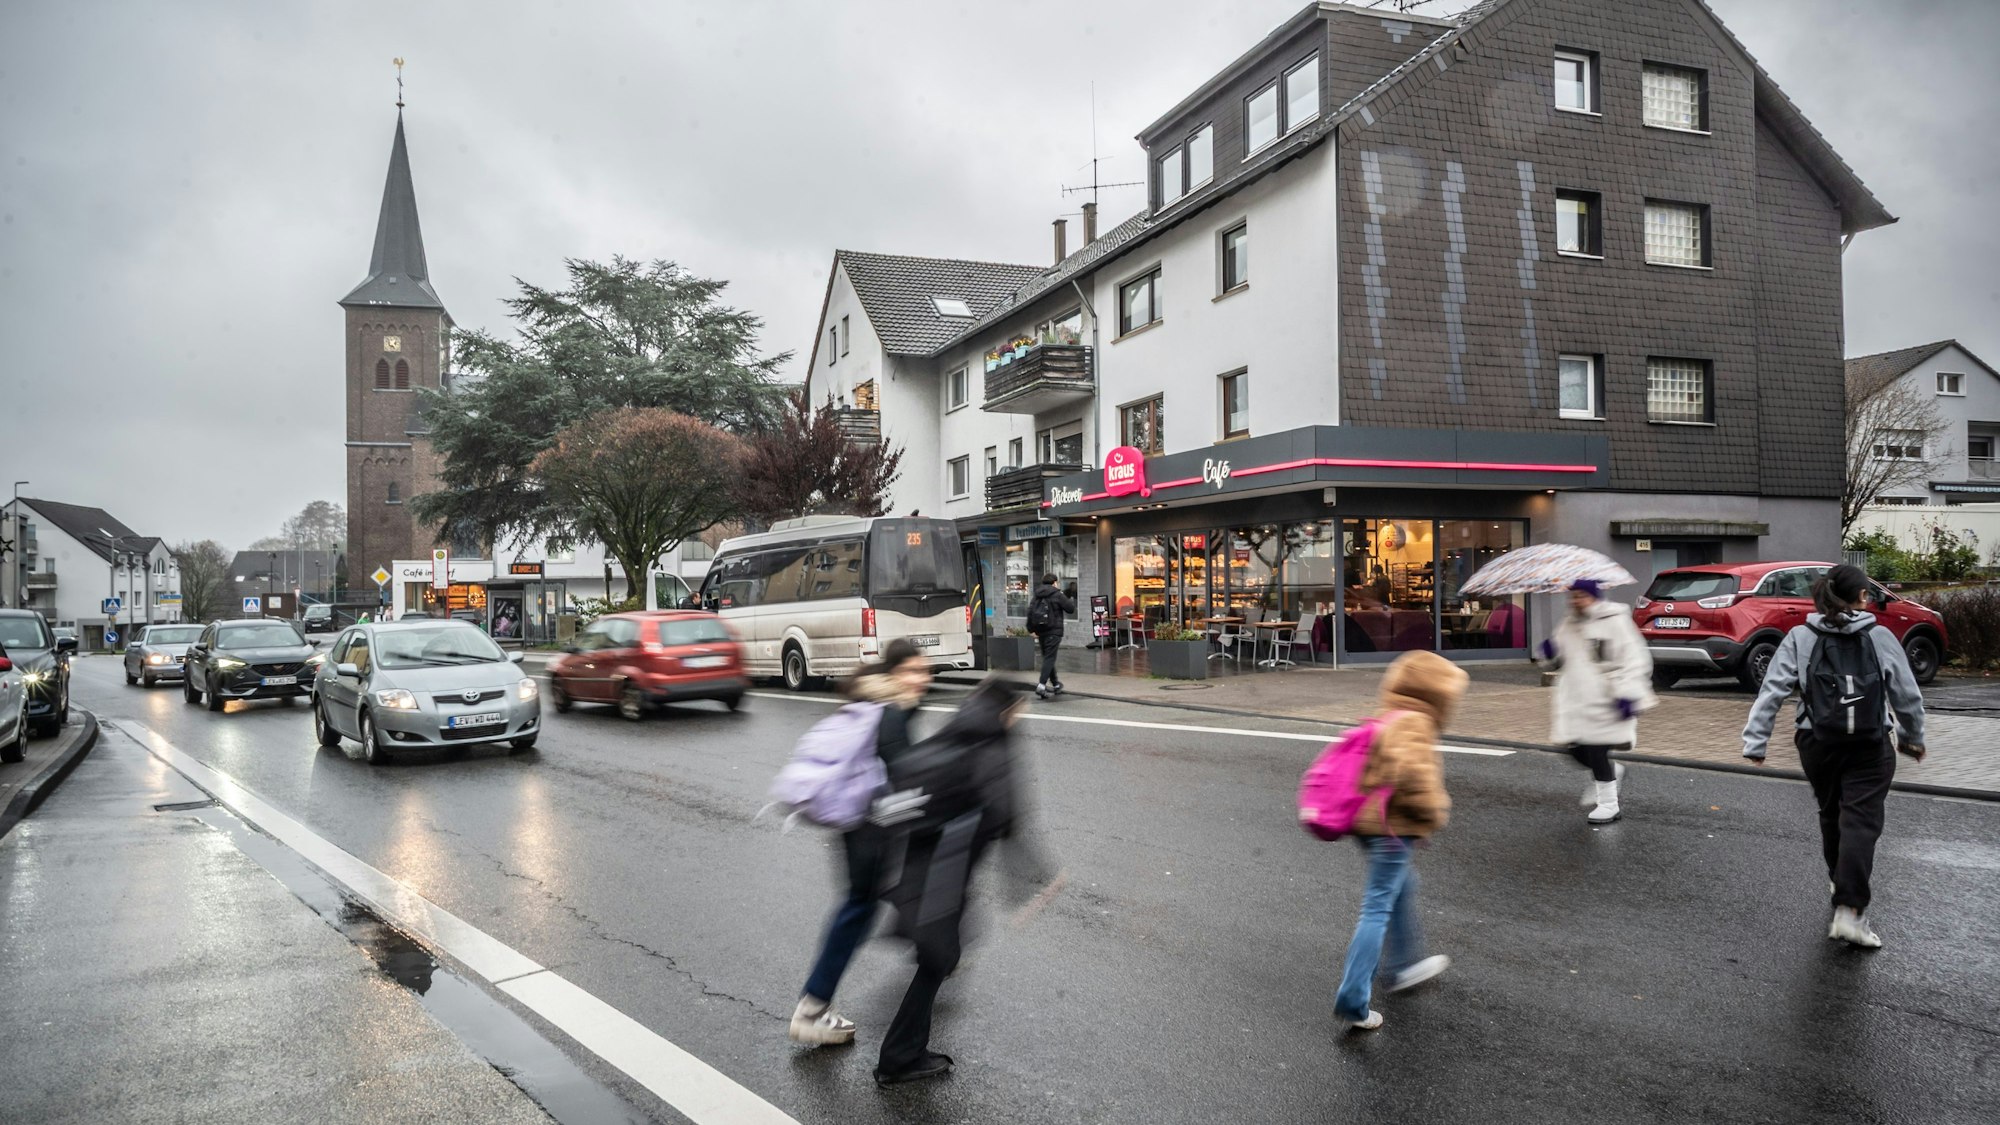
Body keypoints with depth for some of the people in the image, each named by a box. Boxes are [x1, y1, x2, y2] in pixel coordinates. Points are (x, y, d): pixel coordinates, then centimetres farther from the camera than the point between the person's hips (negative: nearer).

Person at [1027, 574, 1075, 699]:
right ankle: (1042, 685, -21)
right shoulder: (1057, 594, -6)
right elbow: (1071, 608, -4)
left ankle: (1055, 684, 25)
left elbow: (1030, 612, 5)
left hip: (1041, 631, 6)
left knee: (1047, 657, 15)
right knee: (1049, 658, -9)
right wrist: (1072, 600, 16)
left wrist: (1031, 630, 6)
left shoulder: (1037, 596, 11)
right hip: (1054, 631, -6)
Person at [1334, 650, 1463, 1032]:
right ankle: (1353, 1000, -6)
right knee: (1378, 909, -7)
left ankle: (1405, 965, 43)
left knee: (1403, 887, 28)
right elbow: (1413, 771, -31)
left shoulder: (1389, 721, 15)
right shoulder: (1413, 723, -16)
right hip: (1394, 828, -10)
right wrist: (1433, 809, -17)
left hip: (1371, 823, 10)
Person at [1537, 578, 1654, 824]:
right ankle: (1611, 771, 32)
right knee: (1575, 748, 4)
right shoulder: (1567, 624, 14)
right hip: (1576, 700, 7)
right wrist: (1552, 653, 1)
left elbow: (1633, 660, -12)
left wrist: (1627, 693, -20)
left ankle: (1608, 804, 7)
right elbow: (1563, 658, 25)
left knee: (1595, 749, -8)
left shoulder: (1615, 621, -8)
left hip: (1605, 700, -7)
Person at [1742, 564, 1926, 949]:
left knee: (1831, 815, 22)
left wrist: (1755, 741, -6)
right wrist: (1913, 737, 21)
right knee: (1861, 824, -5)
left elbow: (1772, 691, -8)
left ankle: (1839, 881, 42)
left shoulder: (1799, 638, -2)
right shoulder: (1881, 638, -3)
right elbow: (1907, 695, 5)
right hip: (1870, 747, -2)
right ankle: (1849, 910, -15)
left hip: (1818, 744, 2)